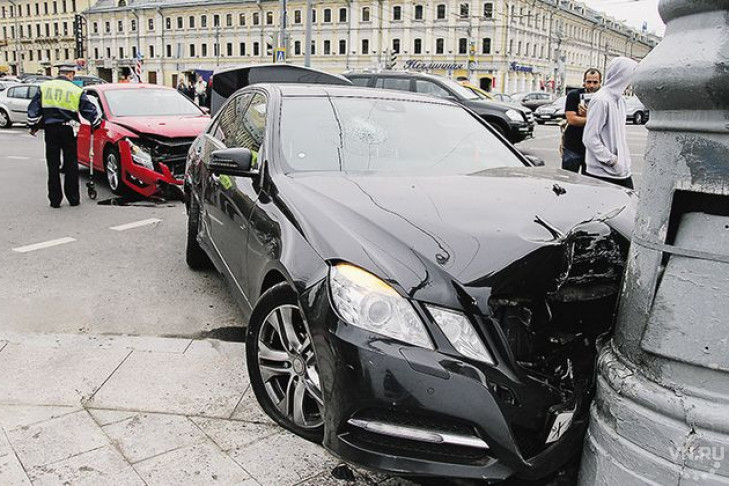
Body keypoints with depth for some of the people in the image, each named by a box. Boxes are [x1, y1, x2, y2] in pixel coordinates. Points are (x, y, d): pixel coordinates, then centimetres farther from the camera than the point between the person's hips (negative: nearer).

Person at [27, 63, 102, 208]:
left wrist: (33, 125, 20)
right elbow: (89, 109, 4)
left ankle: (55, 199, 7)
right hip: (67, 130, -2)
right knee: (71, 165, 6)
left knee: (53, 165, 6)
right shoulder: (76, 90, -1)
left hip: (50, 129, 2)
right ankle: (73, 198, 8)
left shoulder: (45, 87, 7)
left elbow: (33, 108, 9)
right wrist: (96, 123, 21)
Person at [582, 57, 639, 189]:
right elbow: (590, 138, -18)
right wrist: (612, 160, -15)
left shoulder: (620, 100, 13)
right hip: (602, 172, -8)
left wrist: (625, 162, 12)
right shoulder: (601, 100, -14)